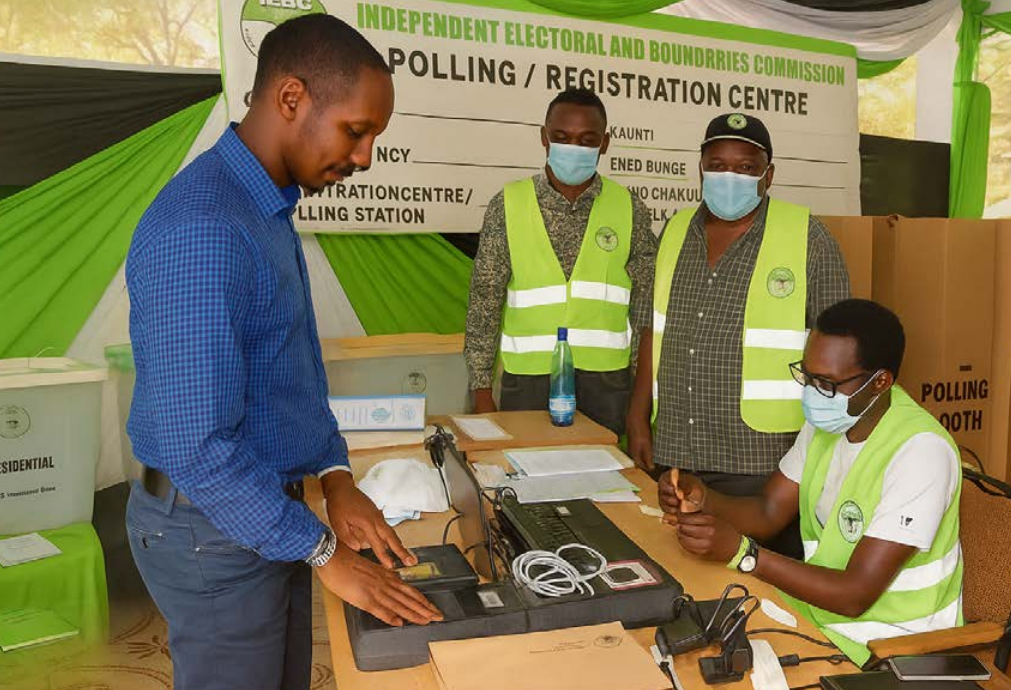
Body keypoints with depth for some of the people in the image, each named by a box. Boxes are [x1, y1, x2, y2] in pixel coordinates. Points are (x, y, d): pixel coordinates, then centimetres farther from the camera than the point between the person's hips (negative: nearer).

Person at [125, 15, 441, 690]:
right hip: (215, 531, -9)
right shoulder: (201, 230, -27)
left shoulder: (268, 209, 5)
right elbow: (197, 445, -28)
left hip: (268, 507, 9)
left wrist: (335, 477, 1)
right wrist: (326, 554, -20)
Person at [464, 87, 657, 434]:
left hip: (607, 380, 1)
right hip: (527, 377, -1)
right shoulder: (508, 205, -1)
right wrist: (481, 387, -3)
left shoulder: (629, 209, 2)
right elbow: (485, 301, -1)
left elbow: (647, 306, 6)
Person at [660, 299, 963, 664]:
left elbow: (854, 596, -27)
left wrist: (740, 551, -33)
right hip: (816, 612, 6)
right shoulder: (827, 418, -2)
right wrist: (701, 500, -18)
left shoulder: (921, 452, -27)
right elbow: (768, 512, 1)